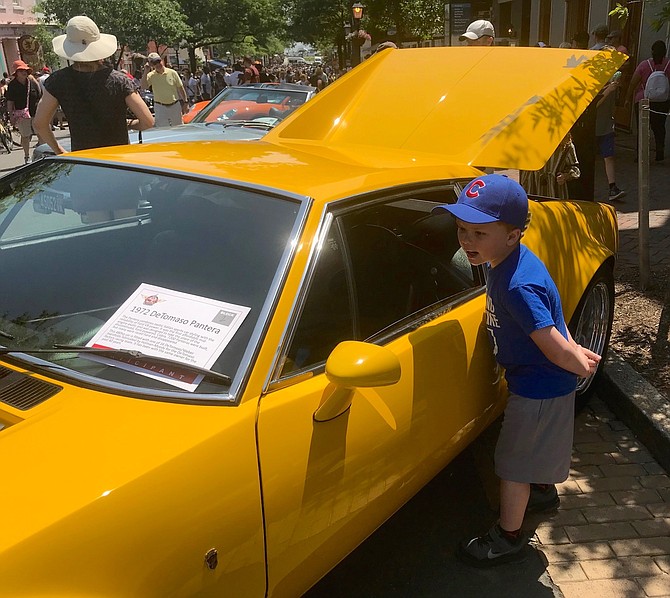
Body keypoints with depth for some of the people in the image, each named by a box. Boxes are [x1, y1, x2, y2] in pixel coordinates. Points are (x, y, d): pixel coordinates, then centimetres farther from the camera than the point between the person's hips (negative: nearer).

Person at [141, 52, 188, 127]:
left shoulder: (172, 73, 0)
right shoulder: (151, 75, -2)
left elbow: (180, 88, 5)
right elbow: (143, 87, -17)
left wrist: (185, 102, 3)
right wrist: (146, 72, -18)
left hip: (175, 106, 1)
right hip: (160, 107, -1)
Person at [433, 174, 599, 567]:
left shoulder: (517, 287, -36)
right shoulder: (513, 261, -5)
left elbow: (552, 343, -29)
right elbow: (552, 312, 6)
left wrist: (579, 366, -11)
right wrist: (576, 353, 6)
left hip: (537, 390, -9)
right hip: (544, 383, 9)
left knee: (513, 462, 8)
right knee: (535, 448, 31)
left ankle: (507, 538, 28)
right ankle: (544, 492, 57)